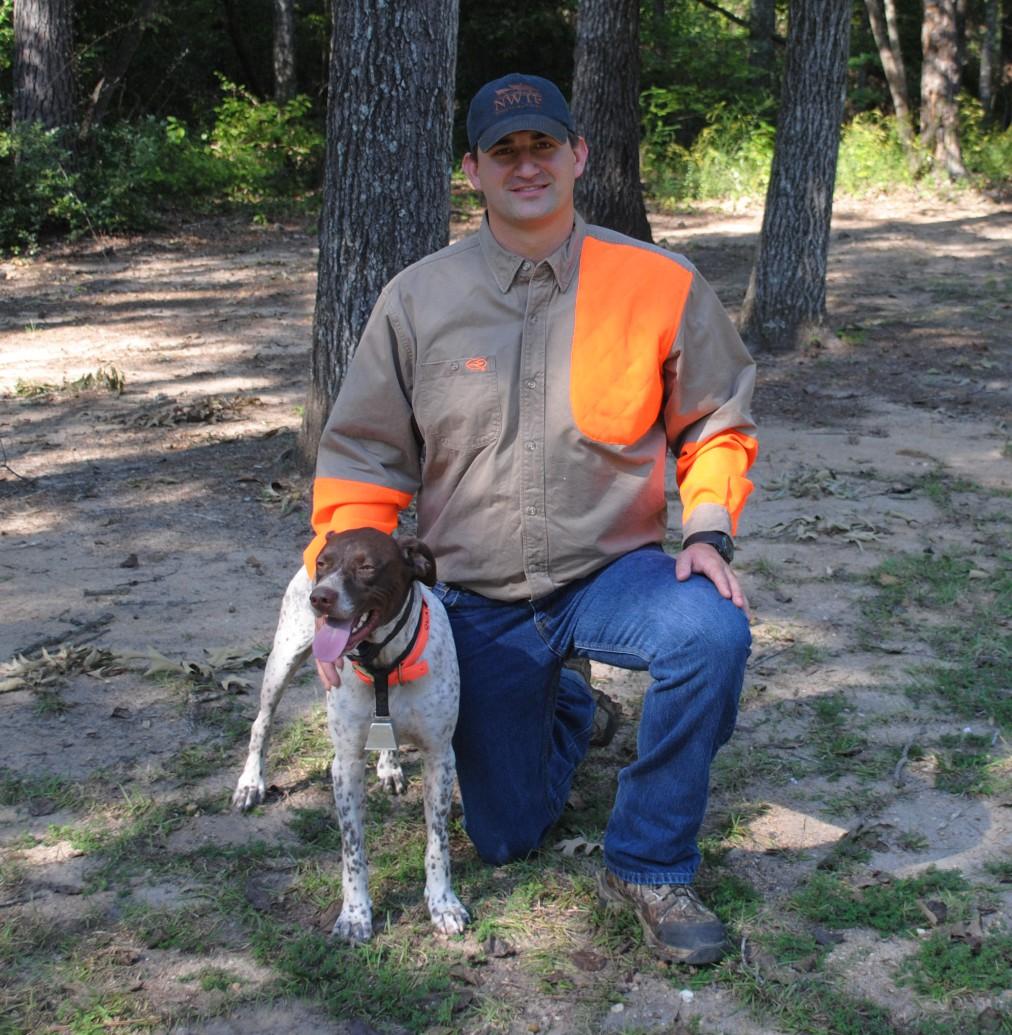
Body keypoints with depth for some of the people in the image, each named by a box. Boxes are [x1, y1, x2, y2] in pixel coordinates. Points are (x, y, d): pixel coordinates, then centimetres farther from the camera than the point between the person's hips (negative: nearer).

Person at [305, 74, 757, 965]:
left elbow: (718, 424, 3)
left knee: (711, 632, -36)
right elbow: (364, 459, -1)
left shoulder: (660, 286, -8)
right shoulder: (417, 300, -5)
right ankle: (567, 699, 45)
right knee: (508, 838, 11)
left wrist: (707, 531, -14)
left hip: (612, 572, -1)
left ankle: (650, 865, -13)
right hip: (479, 602, 2)